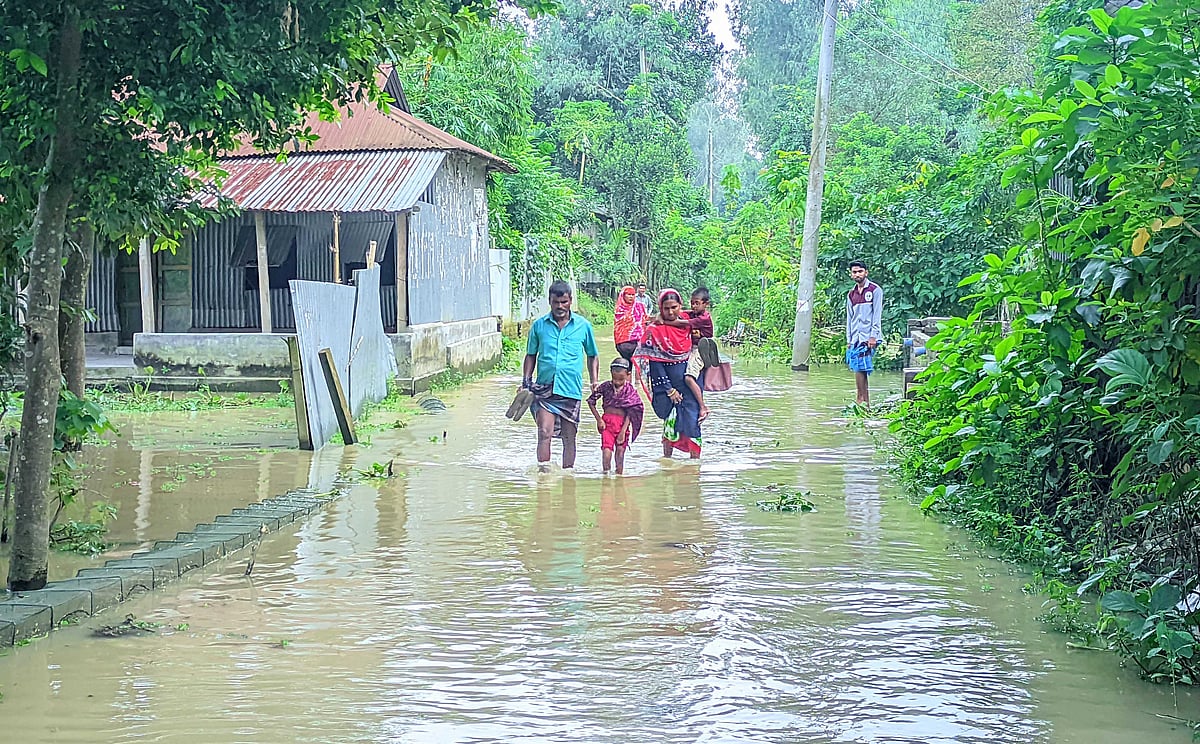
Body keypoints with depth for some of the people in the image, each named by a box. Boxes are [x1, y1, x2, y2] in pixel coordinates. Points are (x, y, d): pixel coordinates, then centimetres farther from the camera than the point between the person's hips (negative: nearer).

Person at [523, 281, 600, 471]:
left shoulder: (583, 325, 5)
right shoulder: (539, 325, 6)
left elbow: (592, 356, 15)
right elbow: (531, 355, 15)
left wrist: (594, 382, 4)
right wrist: (525, 382, 5)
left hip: (571, 390, 1)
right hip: (545, 389, 0)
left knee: (569, 437, 8)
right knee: (544, 433, -13)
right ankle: (543, 472, -11)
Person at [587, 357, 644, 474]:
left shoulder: (630, 390, -3)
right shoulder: (605, 387, 1)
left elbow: (631, 413, -5)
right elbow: (591, 401, 8)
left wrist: (623, 431, -11)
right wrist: (599, 419, 1)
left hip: (623, 424, 0)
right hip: (607, 423, 0)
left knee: (620, 451, 3)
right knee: (606, 450, -12)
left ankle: (619, 475, 10)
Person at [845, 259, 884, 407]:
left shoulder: (875, 290, -1)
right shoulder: (851, 294, 17)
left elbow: (877, 314, -6)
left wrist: (873, 336, -12)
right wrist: (848, 340, 13)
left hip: (868, 337, -6)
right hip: (855, 338, 6)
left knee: (859, 368, -13)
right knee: (858, 369, 1)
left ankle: (861, 400, -8)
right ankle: (866, 402, 4)